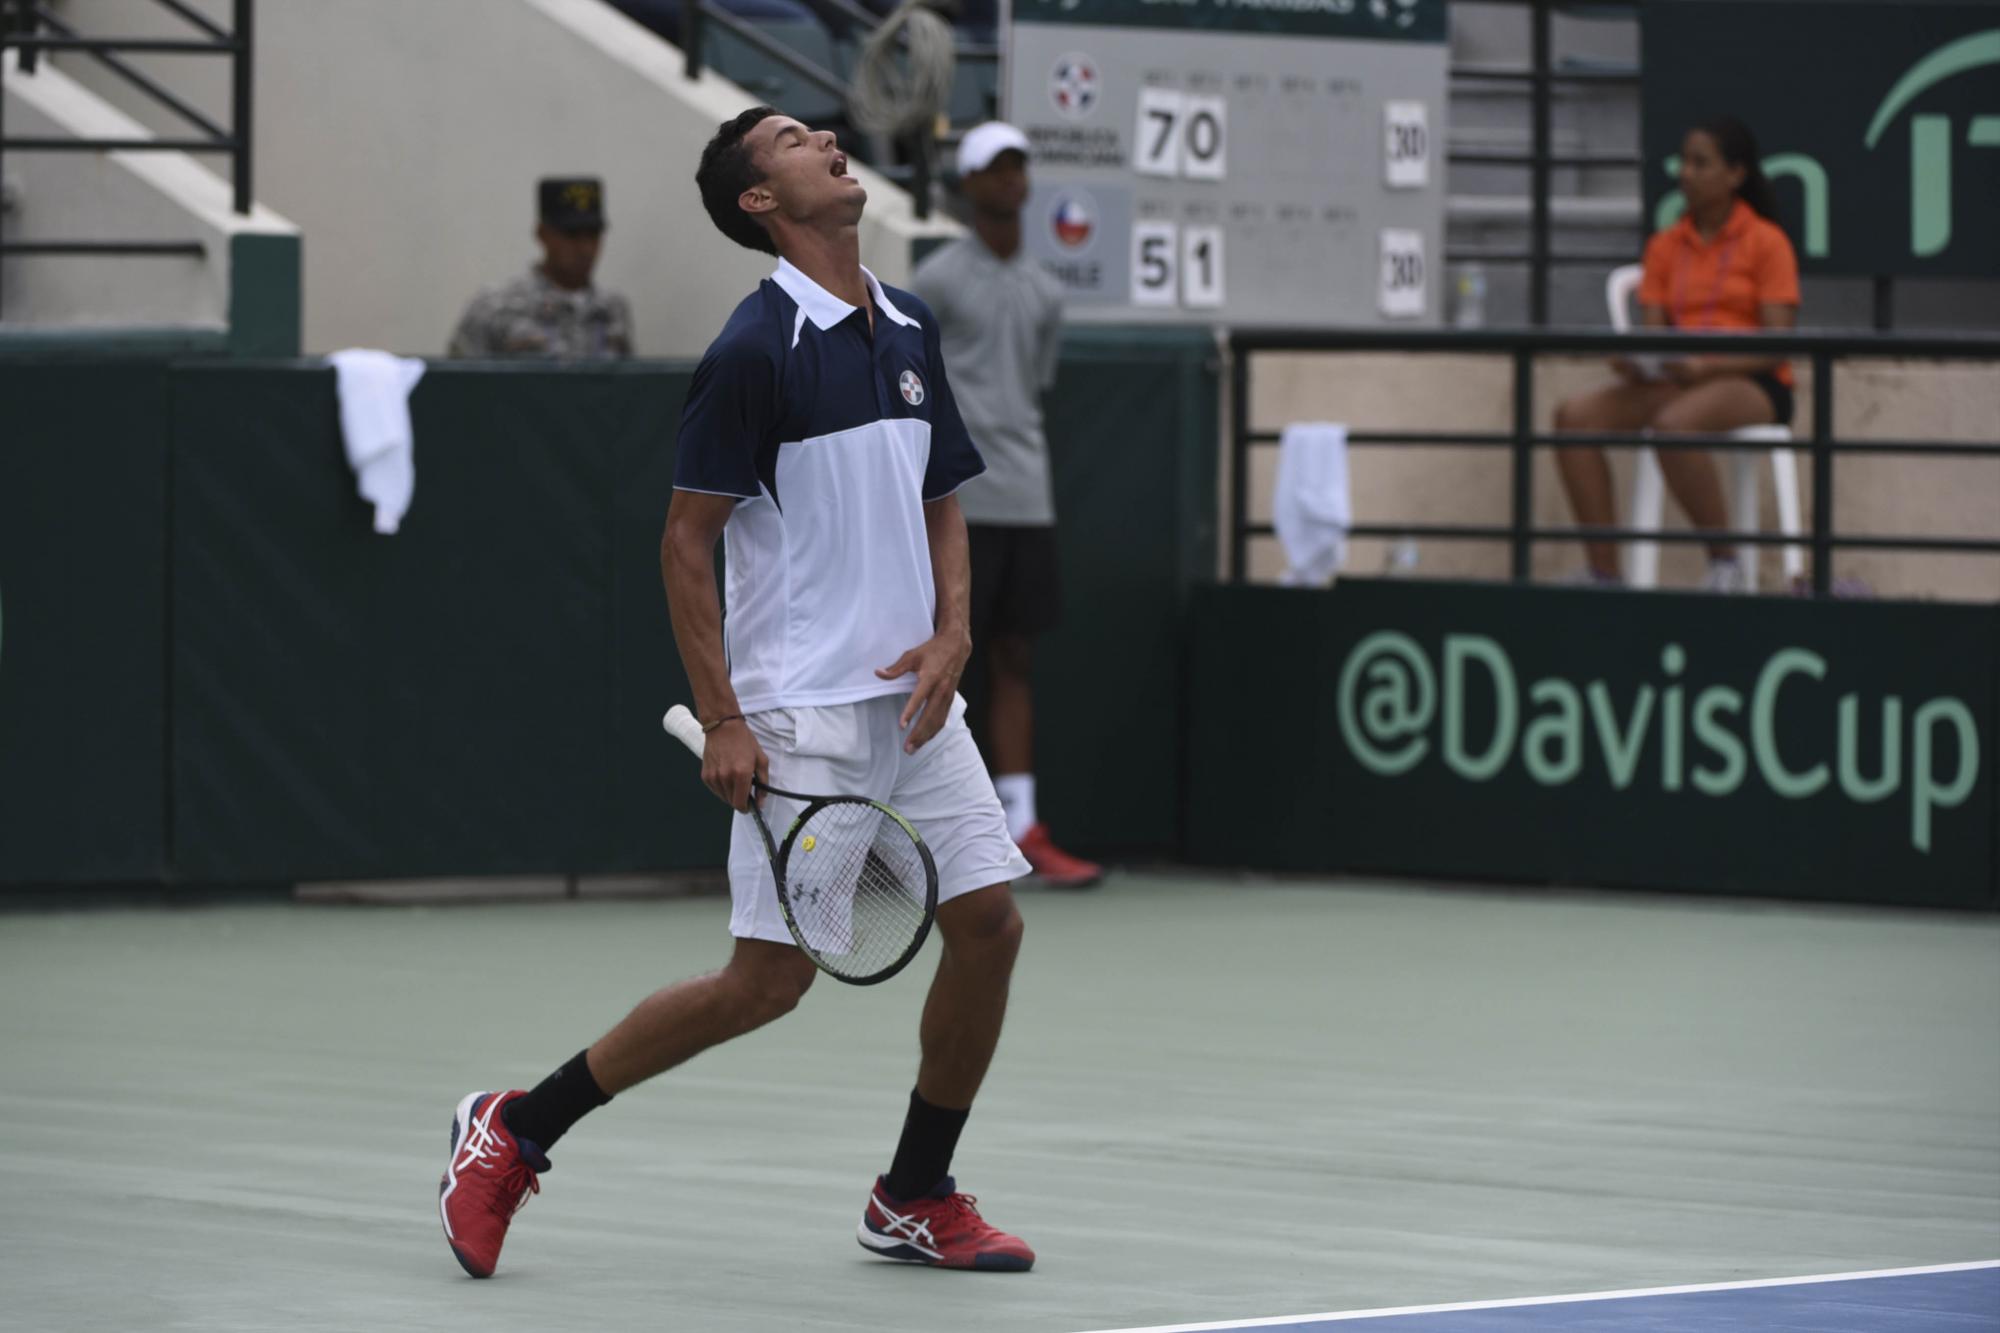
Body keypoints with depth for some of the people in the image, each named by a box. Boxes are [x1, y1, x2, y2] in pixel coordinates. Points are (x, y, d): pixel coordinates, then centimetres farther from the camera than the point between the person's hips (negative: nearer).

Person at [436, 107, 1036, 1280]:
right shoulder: (757, 350, -12)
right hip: (800, 712, -7)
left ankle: (916, 1200, 15)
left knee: (991, 922, 0)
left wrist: (952, 636, 0)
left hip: (914, 699, 7)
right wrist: (723, 721, -15)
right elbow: (688, 539, -10)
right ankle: (514, 1133, 6)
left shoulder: (910, 329, 10)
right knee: (770, 980, -7)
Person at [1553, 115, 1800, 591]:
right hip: (1676, 381, 6)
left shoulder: (1766, 243, -2)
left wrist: (1707, 366, -24)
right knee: (1575, 414, -19)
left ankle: (1724, 564, -23)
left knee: (1673, 423, -38)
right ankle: (1603, 573, -21)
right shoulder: (1666, 246, 14)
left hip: (1754, 386, -6)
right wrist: (1633, 365, -15)